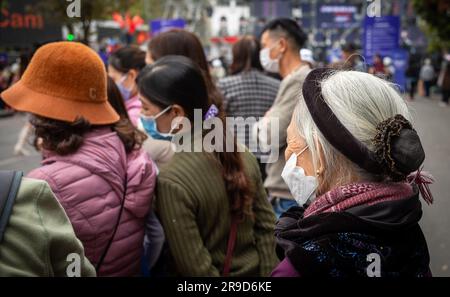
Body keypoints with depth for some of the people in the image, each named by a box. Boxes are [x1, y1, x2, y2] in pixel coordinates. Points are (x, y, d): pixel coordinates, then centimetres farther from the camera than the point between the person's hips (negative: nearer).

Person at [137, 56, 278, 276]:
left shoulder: (171, 181, -27)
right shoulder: (241, 153, -8)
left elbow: (196, 267, -22)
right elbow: (266, 225, -1)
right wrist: (267, 271, 5)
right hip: (255, 270, 5)